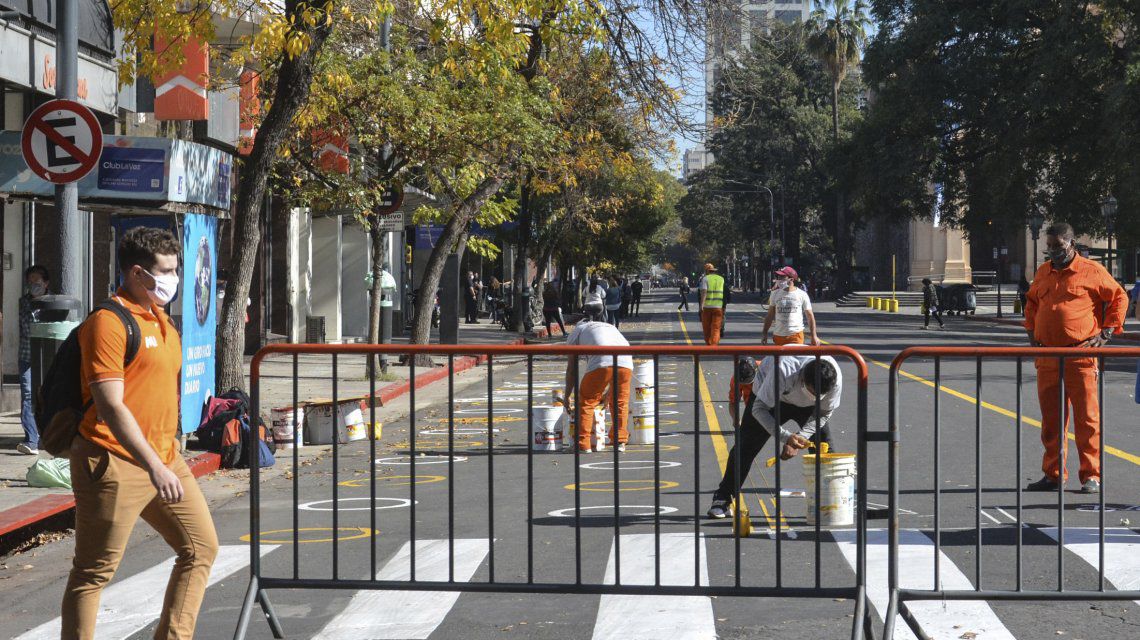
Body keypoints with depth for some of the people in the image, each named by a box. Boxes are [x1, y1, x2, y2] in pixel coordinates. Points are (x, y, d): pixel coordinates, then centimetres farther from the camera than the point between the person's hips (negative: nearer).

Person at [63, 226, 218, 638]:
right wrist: (154, 467, -25)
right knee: (93, 573, 0)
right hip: (114, 463, -9)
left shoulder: (161, 320, 15)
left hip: (164, 459, 9)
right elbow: (111, 407, -20)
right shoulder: (109, 322, -14)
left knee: (201, 546, 12)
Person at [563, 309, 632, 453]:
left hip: (602, 363, -4)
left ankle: (583, 445, 11)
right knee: (620, 403, 24)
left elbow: (571, 368, 25)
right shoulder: (610, 327, 41)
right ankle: (620, 442, 26)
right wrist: (607, 394, 49)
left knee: (585, 402, 13)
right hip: (626, 362, 4)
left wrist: (567, 396, 34)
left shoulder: (577, 330, 29)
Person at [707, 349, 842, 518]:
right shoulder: (784, 371, -45)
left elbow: (824, 413, -15)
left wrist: (798, 439, -26)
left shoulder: (835, 379, -33)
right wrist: (786, 437, -46)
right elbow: (759, 409, -37)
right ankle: (722, 500, 1)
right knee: (746, 445, -9)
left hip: (806, 406, 3)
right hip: (767, 394, -3)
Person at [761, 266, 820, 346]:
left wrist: (814, 336, -1)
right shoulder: (775, 294, 8)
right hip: (778, 336, 3)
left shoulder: (802, 295, 1)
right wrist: (765, 333, 8)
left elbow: (810, 316, 4)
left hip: (796, 335, -3)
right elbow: (770, 315, 13)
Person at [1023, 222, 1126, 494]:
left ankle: (1091, 476, 3)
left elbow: (1119, 298, 4)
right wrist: (1031, 330, 16)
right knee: (1050, 419, 8)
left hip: (1080, 356, -5)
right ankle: (1053, 474, 16)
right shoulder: (1043, 273, 14)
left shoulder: (1091, 271, -1)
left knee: (1087, 417, -3)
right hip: (1046, 357, 5)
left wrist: (1106, 332, -2)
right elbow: (1031, 301, 29)